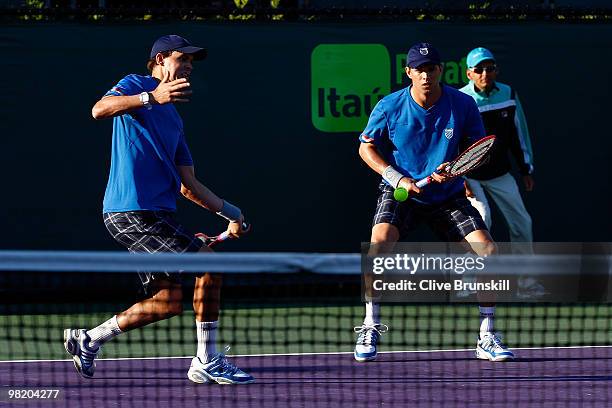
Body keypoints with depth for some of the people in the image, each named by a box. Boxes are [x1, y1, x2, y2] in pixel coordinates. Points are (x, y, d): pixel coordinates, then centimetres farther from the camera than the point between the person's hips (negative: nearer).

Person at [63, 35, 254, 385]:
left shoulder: (173, 119, 26)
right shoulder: (137, 85, 2)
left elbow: (187, 185, 26)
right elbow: (100, 109, -21)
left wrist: (231, 213, 22)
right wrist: (152, 97, -33)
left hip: (157, 212, 9)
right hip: (133, 209, -9)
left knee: (169, 300, 5)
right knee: (208, 264, -12)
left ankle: (88, 340, 13)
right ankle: (207, 363, -6)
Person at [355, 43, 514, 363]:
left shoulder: (462, 105, -8)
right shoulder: (389, 107, -10)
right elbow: (366, 147, 1)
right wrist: (398, 178, -13)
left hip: (448, 196, 2)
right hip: (401, 192, -2)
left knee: (487, 249, -13)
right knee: (380, 241, -29)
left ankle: (486, 339, -1)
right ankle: (370, 330, -15)